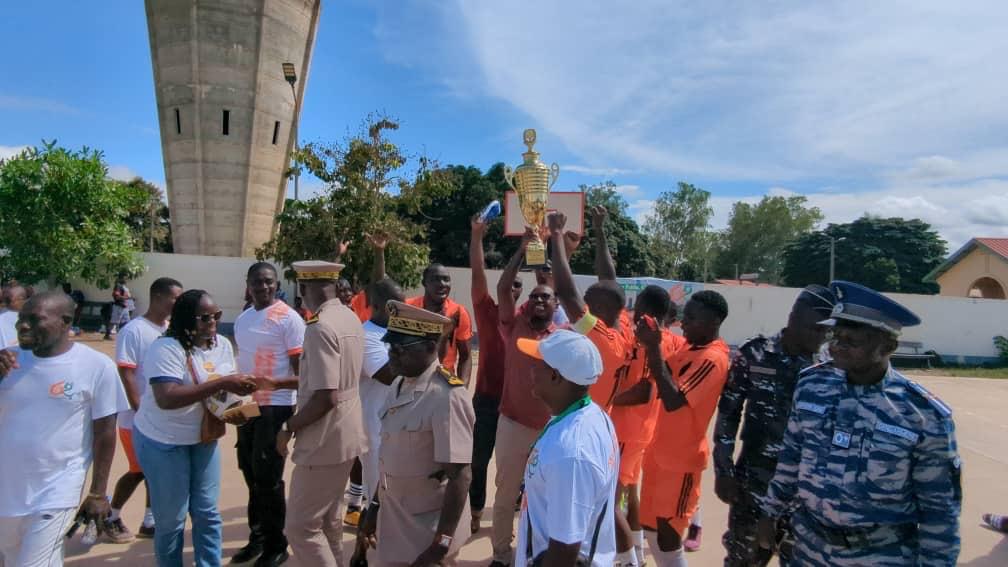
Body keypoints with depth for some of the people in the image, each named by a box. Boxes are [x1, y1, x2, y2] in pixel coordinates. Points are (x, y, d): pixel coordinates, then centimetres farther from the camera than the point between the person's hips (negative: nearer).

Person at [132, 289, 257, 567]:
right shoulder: (166, 348, -23)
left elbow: (229, 387, 7)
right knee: (171, 518, 6)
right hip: (163, 442, -6)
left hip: (204, 438, 6)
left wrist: (243, 387, -17)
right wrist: (221, 384, -38)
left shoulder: (222, 345, -1)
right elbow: (166, 399, -35)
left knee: (207, 512, 11)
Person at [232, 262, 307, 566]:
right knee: (251, 474, 18)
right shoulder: (242, 319, 10)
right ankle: (257, 537, 35)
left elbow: (304, 373, -17)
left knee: (268, 478, -1)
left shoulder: (289, 319, -14)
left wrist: (277, 383, -34)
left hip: (275, 408, -7)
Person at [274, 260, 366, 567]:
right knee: (330, 520, 21)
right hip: (345, 437, 9)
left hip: (324, 443, -9)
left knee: (301, 528, 3)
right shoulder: (351, 318, 5)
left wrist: (289, 427, -12)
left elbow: (326, 398, -27)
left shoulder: (320, 328, -23)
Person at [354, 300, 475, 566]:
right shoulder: (399, 385, 1)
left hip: (428, 532, -7)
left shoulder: (447, 396, -24)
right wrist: (374, 509, 15)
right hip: (393, 523, 7)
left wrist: (441, 545, -20)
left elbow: (460, 477, -22)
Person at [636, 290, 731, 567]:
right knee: (650, 526, 18)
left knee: (667, 533, 1)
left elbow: (673, 400, -29)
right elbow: (660, 378, 10)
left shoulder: (712, 359, -22)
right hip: (661, 451, 9)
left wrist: (654, 348, -28)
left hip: (681, 459, -9)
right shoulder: (689, 348, 6)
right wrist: (651, 345, -6)